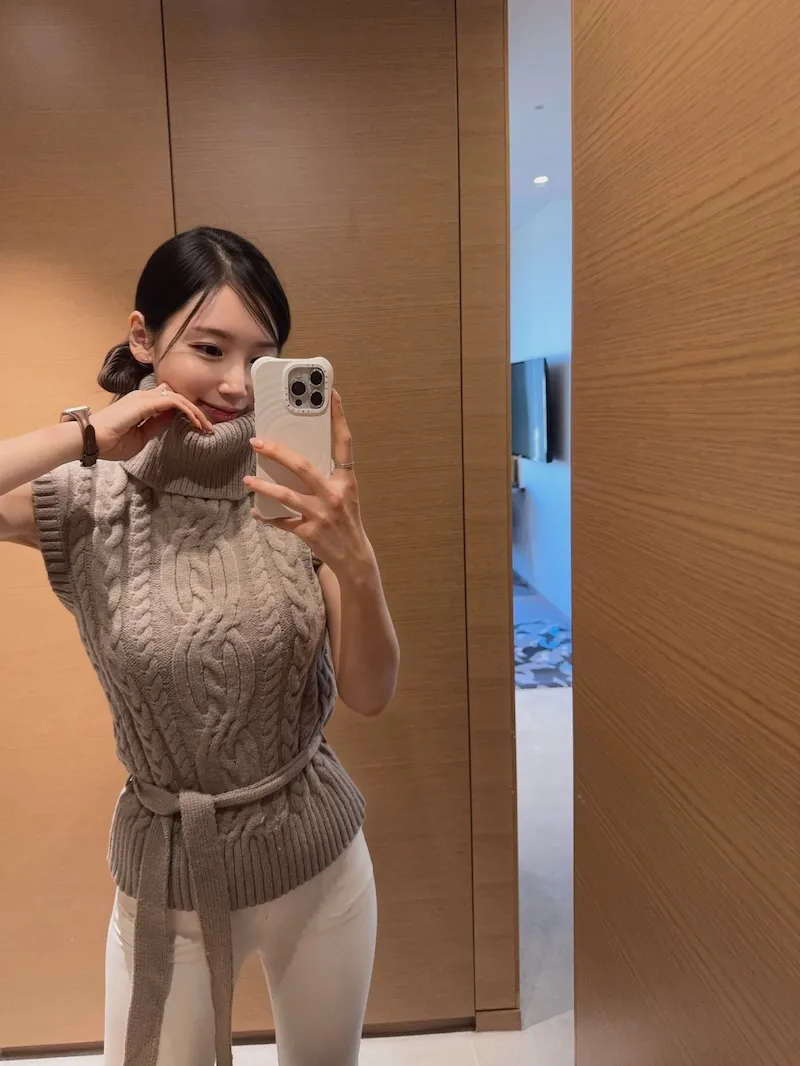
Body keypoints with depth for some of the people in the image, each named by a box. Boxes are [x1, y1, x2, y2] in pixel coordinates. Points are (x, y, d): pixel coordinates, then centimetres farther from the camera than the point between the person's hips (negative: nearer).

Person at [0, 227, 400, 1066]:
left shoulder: (294, 495, -11)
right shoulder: (89, 504, -14)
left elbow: (369, 696, -14)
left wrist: (356, 561, -32)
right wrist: (87, 435, -27)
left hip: (320, 856, 2)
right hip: (168, 873, -1)